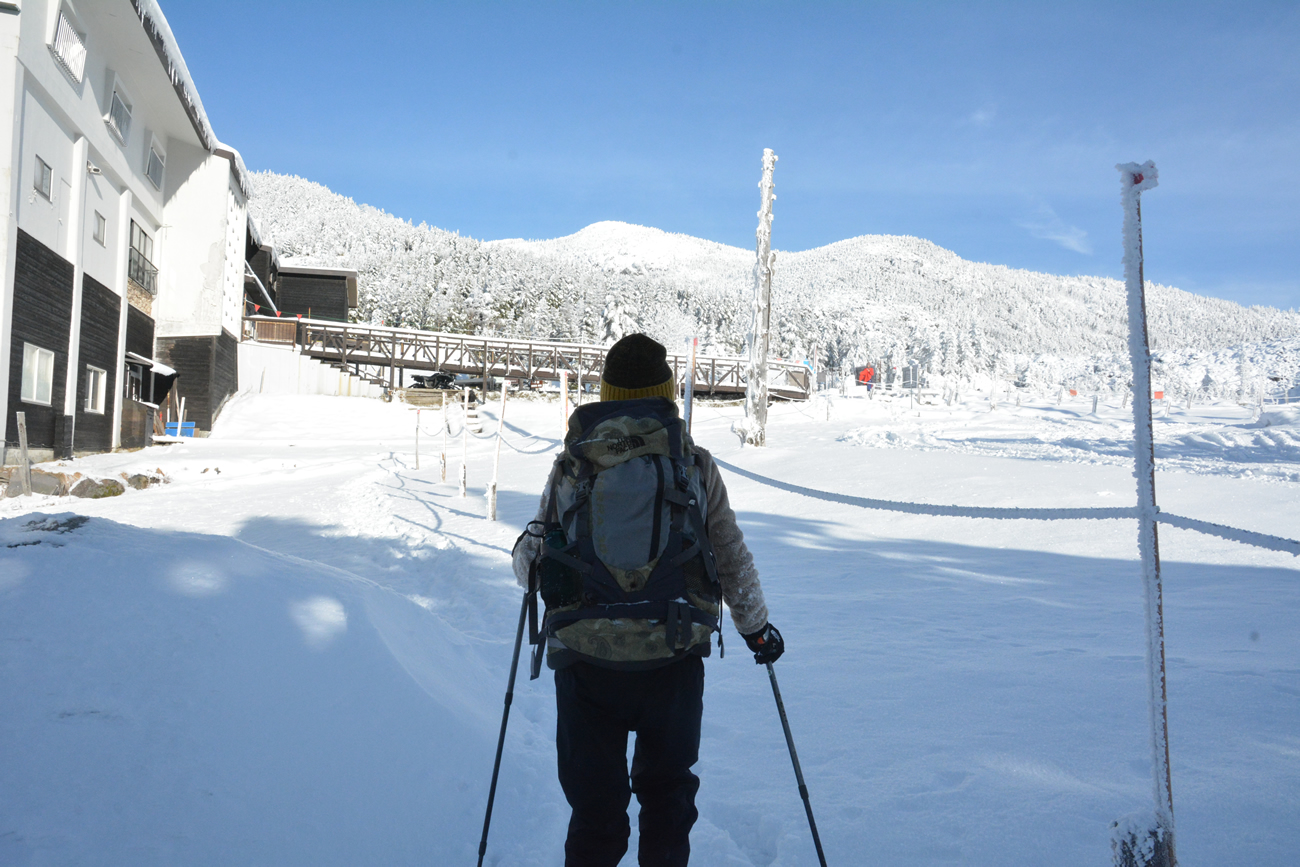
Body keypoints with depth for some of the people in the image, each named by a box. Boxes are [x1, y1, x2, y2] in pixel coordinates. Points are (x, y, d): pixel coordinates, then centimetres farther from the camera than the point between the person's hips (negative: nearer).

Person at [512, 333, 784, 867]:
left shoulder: (570, 465, 0)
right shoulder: (695, 464, 0)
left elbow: (528, 563, 7)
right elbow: (733, 559, 5)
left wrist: (526, 567, 32)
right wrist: (756, 628, 20)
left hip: (585, 662, 0)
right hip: (674, 658, 0)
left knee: (594, 801, 15)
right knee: (667, 790, 23)